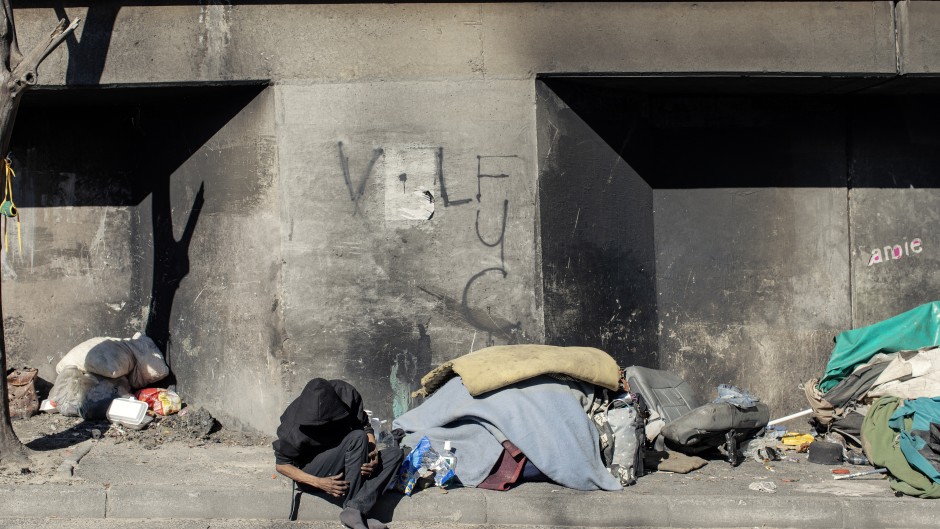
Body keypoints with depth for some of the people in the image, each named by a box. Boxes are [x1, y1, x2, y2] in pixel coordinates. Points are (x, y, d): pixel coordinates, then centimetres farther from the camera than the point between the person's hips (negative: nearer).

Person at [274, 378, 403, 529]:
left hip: (344, 466, 6)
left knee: (396, 453, -14)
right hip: (311, 474, -6)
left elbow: (365, 426, -2)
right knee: (357, 439, -28)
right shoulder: (294, 426, -24)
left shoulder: (346, 395, -15)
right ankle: (351, 508, -27)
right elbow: (281, 464, -14)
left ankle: (356, 510, -31)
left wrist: (374, 452, -22)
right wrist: (318, 482, -25)